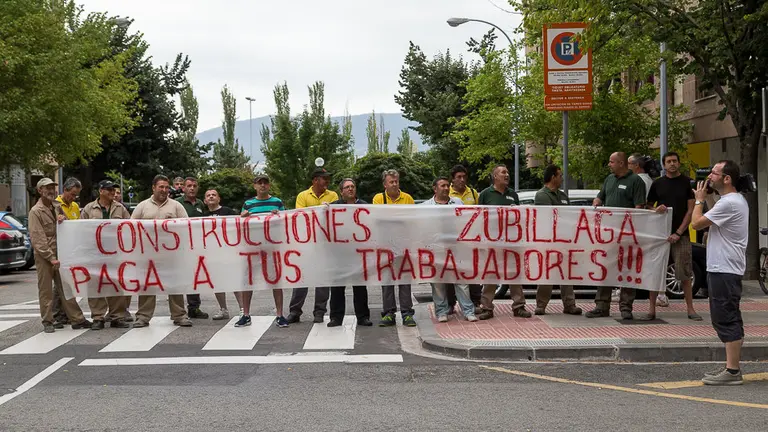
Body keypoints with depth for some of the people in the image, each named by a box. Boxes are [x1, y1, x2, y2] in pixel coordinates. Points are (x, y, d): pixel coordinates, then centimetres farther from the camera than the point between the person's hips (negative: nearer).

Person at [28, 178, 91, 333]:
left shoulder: (57, 208, 14)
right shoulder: (36, 211, -5)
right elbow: (37, 239, -12)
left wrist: (63, 220, -1)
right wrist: (51, 257, -17)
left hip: (59, 254, 5)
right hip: (44, 257, -5)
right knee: (46, 290, 1)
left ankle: (77, 319, 8)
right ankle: (47, 322, 9)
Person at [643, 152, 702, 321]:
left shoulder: (687, 183, 3)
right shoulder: (657, 184, 10)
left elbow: (690, 210, -1)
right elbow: (648, 206, 16)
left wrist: (678, 233, -9)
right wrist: (656, 209, -8)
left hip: (681, 235, -2)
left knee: (685, 274, -1)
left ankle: (690, 309, 8)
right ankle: (652, 310, 6)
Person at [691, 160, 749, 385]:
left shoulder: (729, 203, -19)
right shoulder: (737, 200, 16)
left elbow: (697, 223, -17)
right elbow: (712, 223, 22)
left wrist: (699, 200, -3)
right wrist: (702, 200, 13)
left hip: (724, 270, -11)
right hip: (725, 268, 11)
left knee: (726, 320, -9)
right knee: (729, 320, 14)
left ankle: (732, 371, -7)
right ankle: (732, 367, 21)